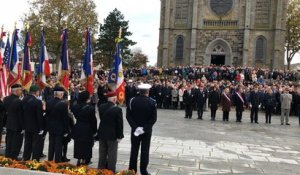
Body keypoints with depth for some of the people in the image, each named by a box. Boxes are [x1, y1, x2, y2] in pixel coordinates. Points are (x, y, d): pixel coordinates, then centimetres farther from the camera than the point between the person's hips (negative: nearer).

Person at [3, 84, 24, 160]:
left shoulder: (6, 99, -2)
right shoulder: (18, 101, -24)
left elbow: (5, 111, 8)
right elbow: (21, 116, -19)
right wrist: (23, 127, -11)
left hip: (8, 124, 7)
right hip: (17, 125, -7)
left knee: (9, 141, 19)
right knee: (16, 142, 6)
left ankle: (7, 155, 30)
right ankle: (14, 157, 15)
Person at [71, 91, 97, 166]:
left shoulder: (76, 107, -3)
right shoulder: (90, 108, -17)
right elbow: (93, 120, -11)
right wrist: (94, 131, -1)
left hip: (77, 129, 5)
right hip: (87, 131, -5)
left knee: (78, 146, 16)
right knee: (86, 146, 8)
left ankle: (79, 160, 26)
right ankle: (84, 162, 16)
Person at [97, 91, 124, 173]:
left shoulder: (101, 107, -2)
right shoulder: (117, 109, -18)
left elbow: (101, 119, 7)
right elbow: (120, 124, -14)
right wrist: (119, 136, -6)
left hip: (102, 134, 6)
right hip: (112, 135, -5)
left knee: (102, 154, 17)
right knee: (112, 155, 5)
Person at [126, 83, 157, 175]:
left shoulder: (132, 101, -5)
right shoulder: (152, 102, -10)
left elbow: (128, 116, -8)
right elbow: (154, 118, -14)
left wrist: (135, 127, -10)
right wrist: (145, 128, -12)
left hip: (135, 130, 2)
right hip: (147, 131, -2)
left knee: (134, 150, 12)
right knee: (145, 150, 7)